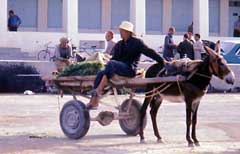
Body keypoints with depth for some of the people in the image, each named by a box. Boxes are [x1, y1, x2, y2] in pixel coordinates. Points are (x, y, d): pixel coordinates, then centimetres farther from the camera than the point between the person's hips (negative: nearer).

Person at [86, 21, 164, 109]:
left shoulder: (137, 42, 2)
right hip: (119, 68, 7)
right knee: (101, 74, -16)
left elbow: (149, 52, -4)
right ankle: (94, 101, -21)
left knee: (111, 63, -32)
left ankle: (99, 89, -37)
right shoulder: (119, 44, 21)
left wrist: (162, 61, -12)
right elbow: (115, 58, 19)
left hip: (130, 70, -7)